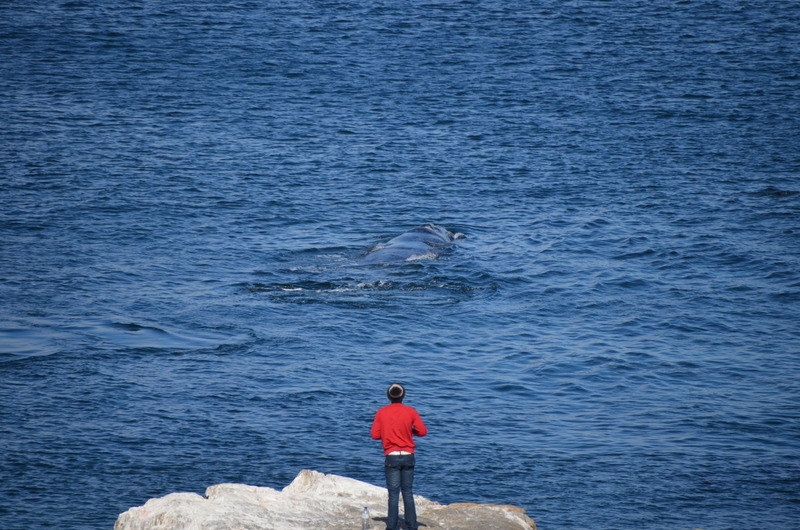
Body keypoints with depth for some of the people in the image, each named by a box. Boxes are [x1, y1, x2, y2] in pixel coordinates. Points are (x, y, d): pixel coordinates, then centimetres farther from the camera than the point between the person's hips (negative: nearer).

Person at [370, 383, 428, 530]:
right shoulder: (411, 412, -1)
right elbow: (422, 431, -3)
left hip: (392, 457, -1)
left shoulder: (382, 413, -2)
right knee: (408, 492, 10)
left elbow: (374, 435, -2)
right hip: (408, 456, 1)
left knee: (393, 493, 1)